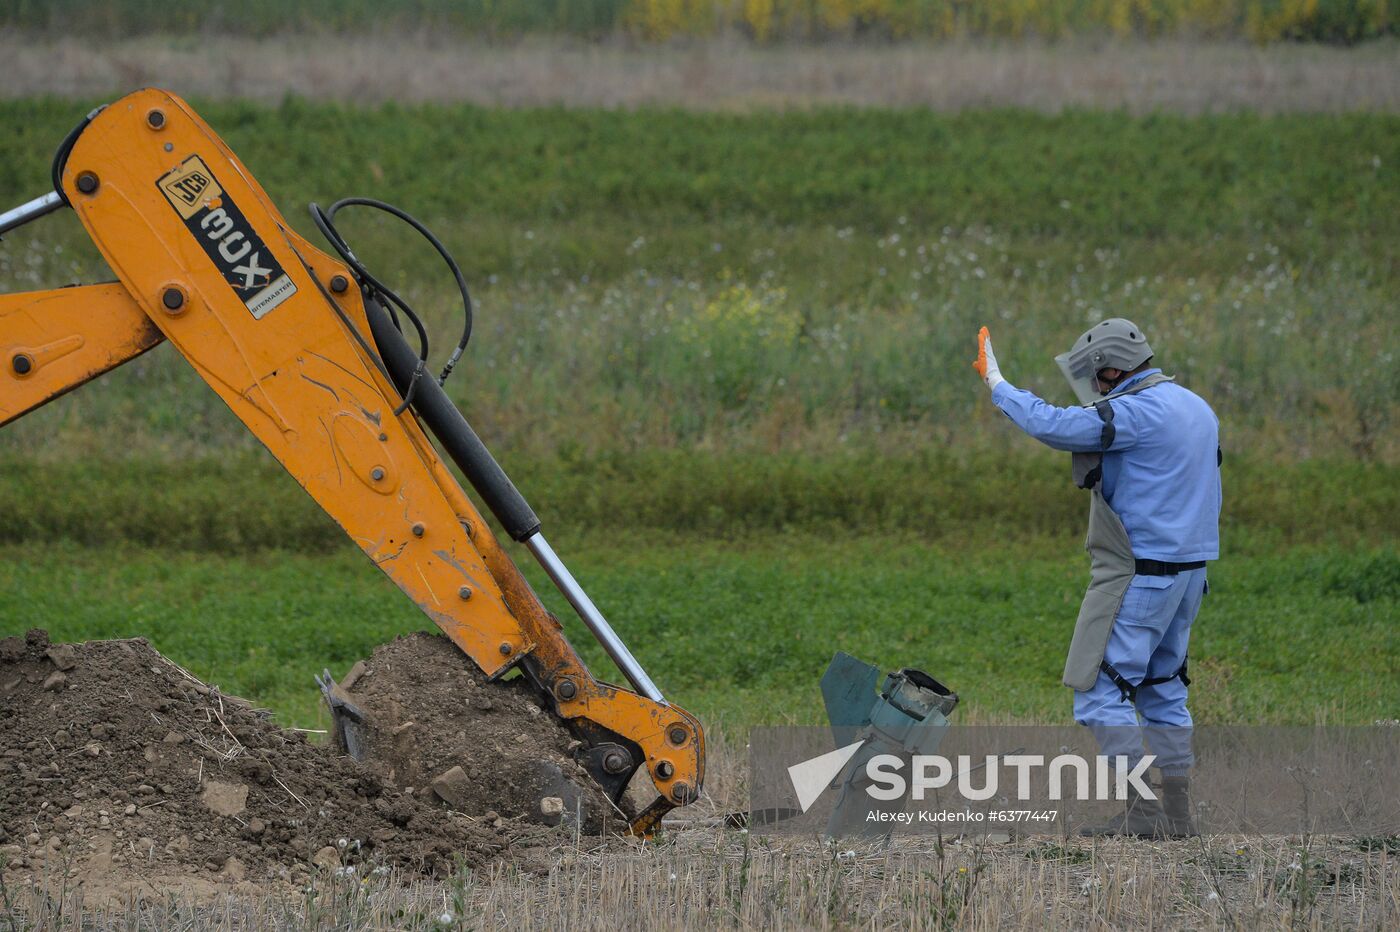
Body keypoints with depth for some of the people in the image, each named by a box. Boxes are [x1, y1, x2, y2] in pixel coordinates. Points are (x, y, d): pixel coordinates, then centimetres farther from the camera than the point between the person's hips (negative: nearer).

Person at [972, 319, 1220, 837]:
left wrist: (997, 386, -4)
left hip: (1138, 575, -9)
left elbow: (1051, 426, -18)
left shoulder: (1136, 412, -17)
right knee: (1161, 689, 15)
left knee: (1100, 688, -6)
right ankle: (1177, 814, 14)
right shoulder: (1195, 408, 12)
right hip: (1188, 567, 9)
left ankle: (1139, 813, -11)